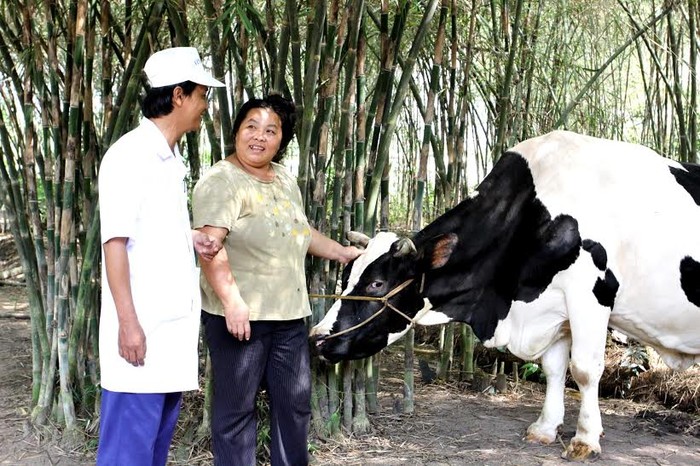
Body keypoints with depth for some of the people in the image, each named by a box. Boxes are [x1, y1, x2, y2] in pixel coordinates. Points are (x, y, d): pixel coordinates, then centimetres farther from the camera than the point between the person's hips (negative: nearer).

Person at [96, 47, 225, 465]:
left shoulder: (172, 159, 15)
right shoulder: (129, 155, -11)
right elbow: (115, 241, -16)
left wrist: (192, 238, 5)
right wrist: (128, 321, -20)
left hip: (173, 323, 9)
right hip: (141, 325, -9)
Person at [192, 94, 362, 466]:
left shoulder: (285, 180, 14)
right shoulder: (221, 181, -12)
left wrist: (341, 252, 31)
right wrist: (232, 301, -29)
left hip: (289, 314, 8)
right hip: (239, 314, -8)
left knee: (296, 402, 14)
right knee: (237, 407, 2)